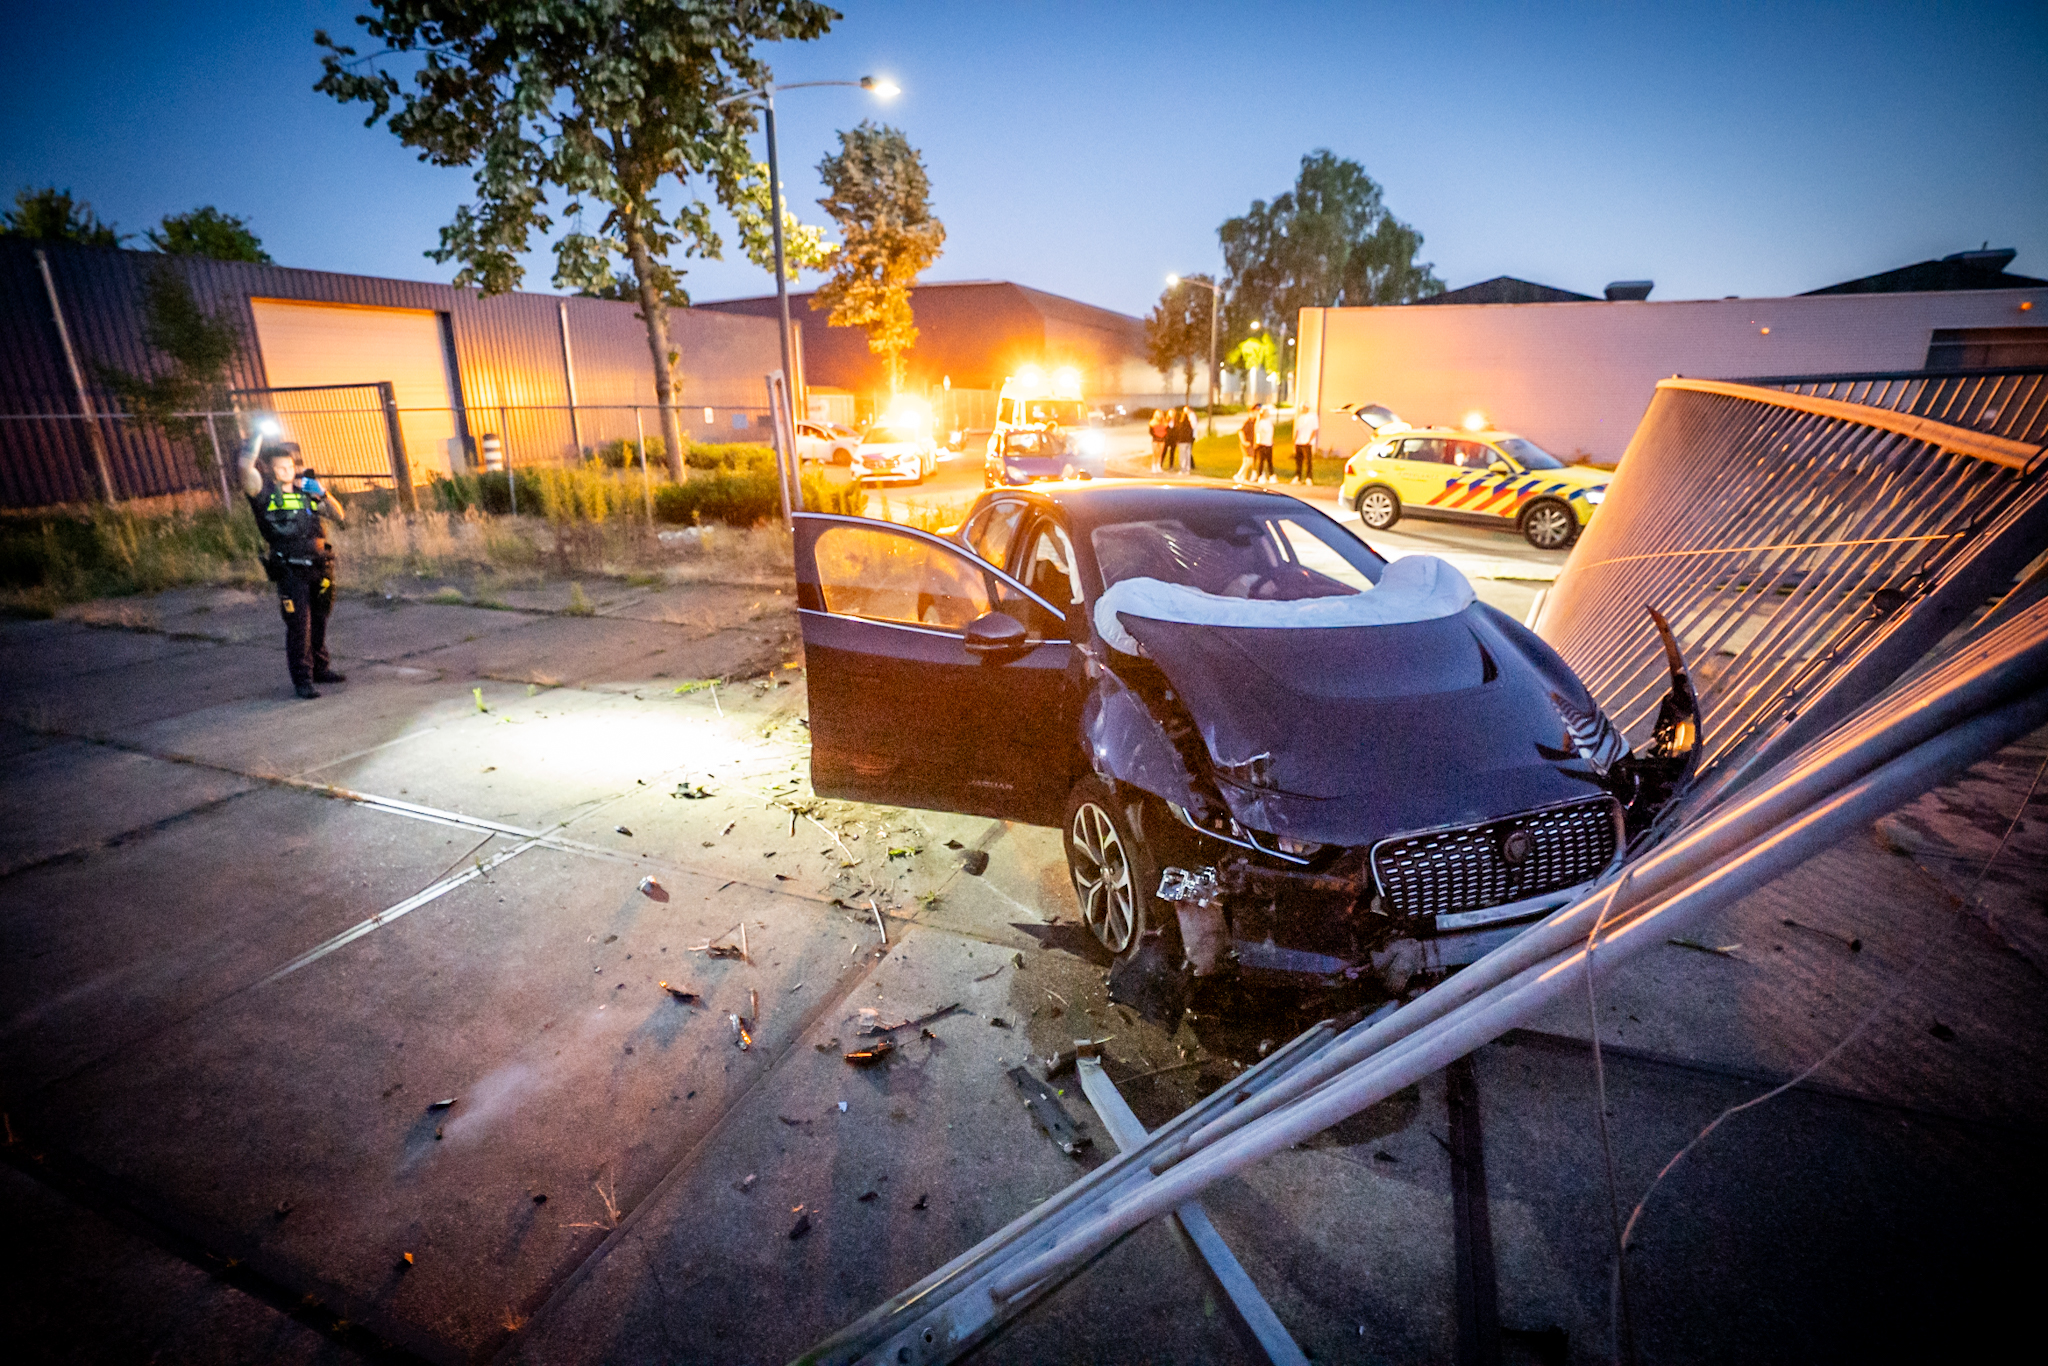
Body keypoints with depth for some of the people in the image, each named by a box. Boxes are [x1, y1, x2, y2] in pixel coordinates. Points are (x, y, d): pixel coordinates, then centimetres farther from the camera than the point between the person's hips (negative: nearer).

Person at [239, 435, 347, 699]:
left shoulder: (307, 489, 11)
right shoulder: (264, 492, -2)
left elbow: (340, 516, 13)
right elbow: (246, 465, -20)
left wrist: (324, 494, -3)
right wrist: (260, 436, -9)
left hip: (319, 566, 4)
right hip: (290, 571, -4)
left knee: (319, 621, 15)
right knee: (298, 625, -5)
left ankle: (320, 668, 28)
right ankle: (302, 679, 1)